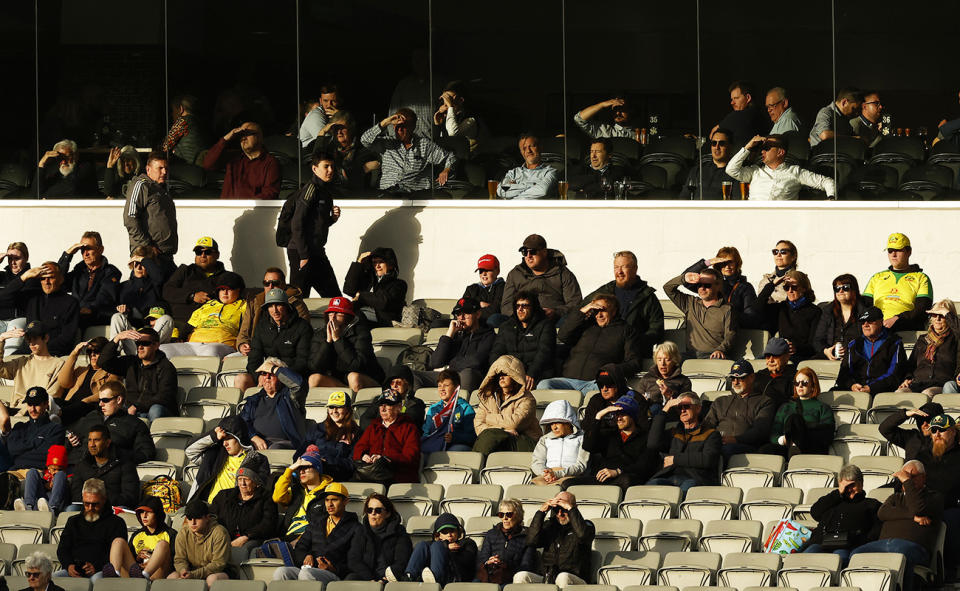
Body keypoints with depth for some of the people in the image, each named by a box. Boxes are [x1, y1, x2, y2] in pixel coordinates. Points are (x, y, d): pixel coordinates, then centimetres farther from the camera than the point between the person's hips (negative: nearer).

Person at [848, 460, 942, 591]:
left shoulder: (935, 497, 19)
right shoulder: (896, 497, 34)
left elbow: (918, 509, -4)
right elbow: (882, 513, 11)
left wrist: (907, 481, 1)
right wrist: (912, 516, 0)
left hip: (912, 545, -5)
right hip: (884, 542, 5)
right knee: (856, 555, -25)